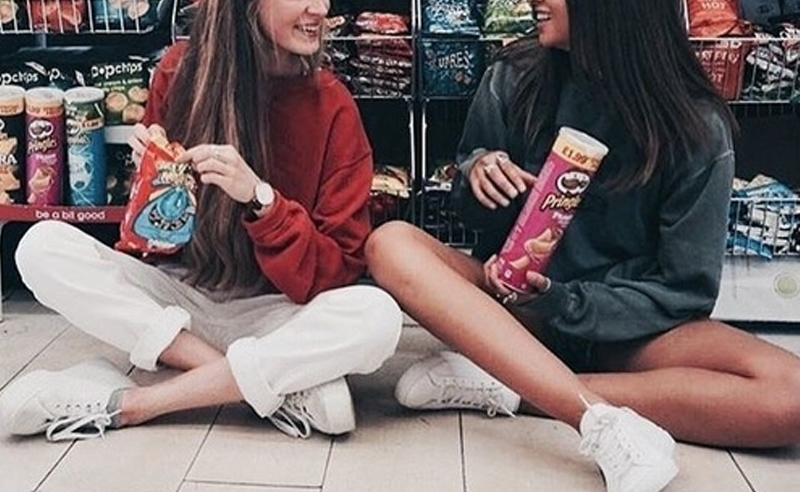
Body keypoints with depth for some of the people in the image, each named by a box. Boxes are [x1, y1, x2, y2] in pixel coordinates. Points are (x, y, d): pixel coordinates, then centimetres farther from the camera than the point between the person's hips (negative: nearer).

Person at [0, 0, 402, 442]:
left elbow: (338, 271, -12)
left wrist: (260, 199, -27)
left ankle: (126, 404, -22)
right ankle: (285, 382, -21)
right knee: (43, 246, -19)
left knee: (377, 315, -31)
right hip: (178, 296, 3)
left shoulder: (332, 107, -10)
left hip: (271, 315, -2)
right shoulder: (182, 71, -5)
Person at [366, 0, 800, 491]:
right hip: (515, 301, 2)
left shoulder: (697, 128, -13)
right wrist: (477, 172, -17)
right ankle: (603, 421, -35)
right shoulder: (515, 77, -6)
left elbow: (683, 289, -9)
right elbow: (477, 215, 6)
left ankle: (502, 386, -24)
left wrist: (560, 303, -22)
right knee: (392, 244, -26)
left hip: (627, 324, -1)